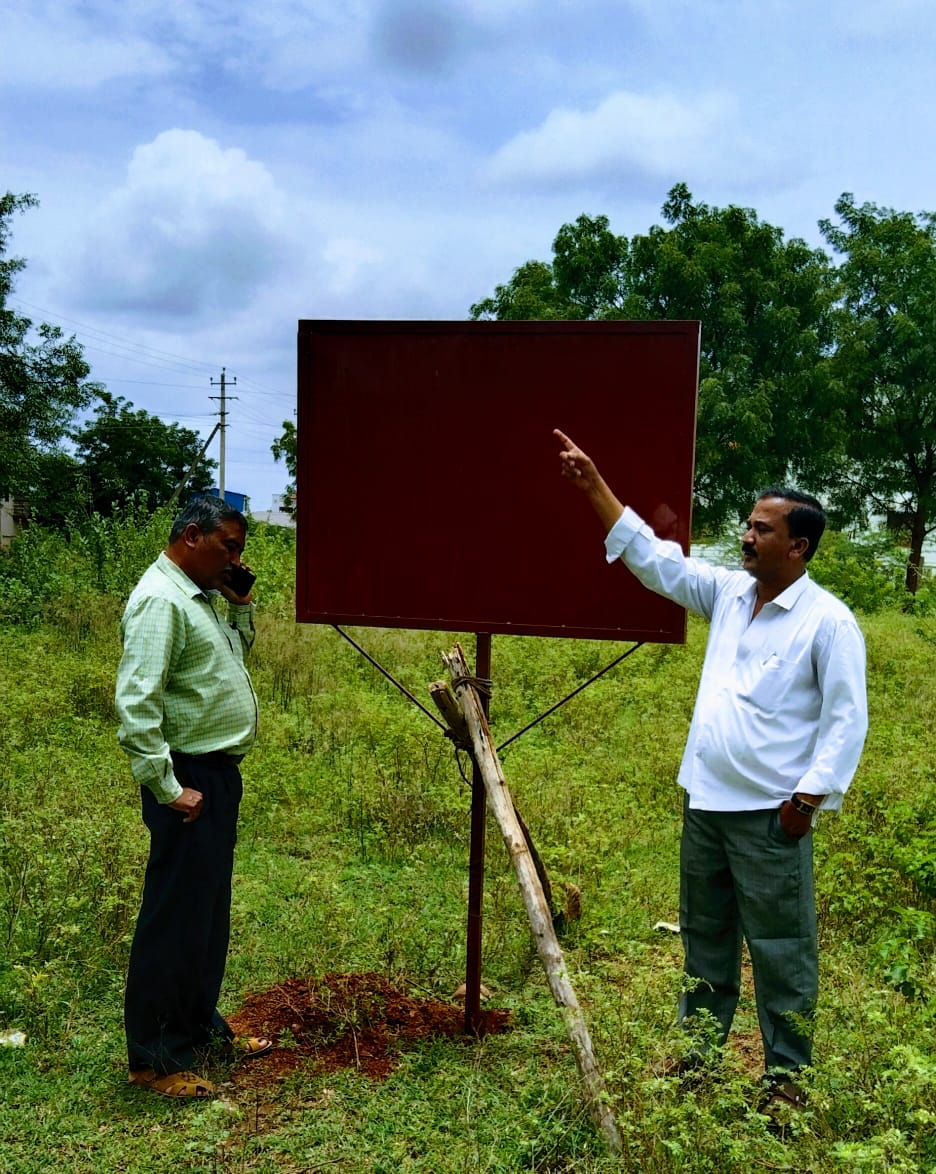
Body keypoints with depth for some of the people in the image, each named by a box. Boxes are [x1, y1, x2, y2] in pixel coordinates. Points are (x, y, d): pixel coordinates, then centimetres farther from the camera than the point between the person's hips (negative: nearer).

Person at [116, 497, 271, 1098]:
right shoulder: (161, 600, -18)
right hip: (190, 780, -10)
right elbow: (135, 703, -25)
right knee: (175, 918, 0)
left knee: (210, 912, 19)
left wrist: (241, 603, 11)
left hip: (219, 774, 10)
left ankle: (201, 1025, 34)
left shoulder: (198, 595, 12)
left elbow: (238, 647, 29)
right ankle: (155, 1060, 13)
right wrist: (168, 789, -24)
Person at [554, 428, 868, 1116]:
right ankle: (700, 1049, 35)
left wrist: (809, 798, -14)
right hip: (706, 802, 7)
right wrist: (595, 485, 2)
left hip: (769, 814, -6)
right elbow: (652, 556, 6)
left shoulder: (828, 621, -11)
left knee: (781, 949, 6)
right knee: (706, 937, 19)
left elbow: (847, 718, -11)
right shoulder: (729, 592, 6)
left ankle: (788, 1075, 22)